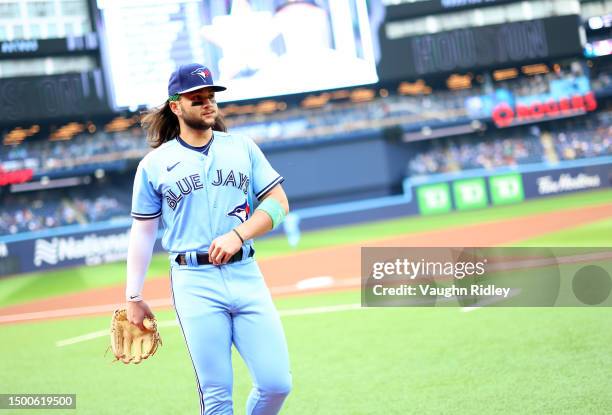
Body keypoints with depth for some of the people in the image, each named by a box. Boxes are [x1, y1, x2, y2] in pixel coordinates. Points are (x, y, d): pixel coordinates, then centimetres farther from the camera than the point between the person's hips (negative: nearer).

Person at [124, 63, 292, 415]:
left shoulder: (242, 147, 11)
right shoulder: (154, 164, 6)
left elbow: (278, 202, 7)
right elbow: (143, 232, 10)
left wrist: (238, 234, -9)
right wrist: (134, 297, 7)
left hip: (246, 275, 2)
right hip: (195, 283, -2)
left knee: (277, 383, -5)